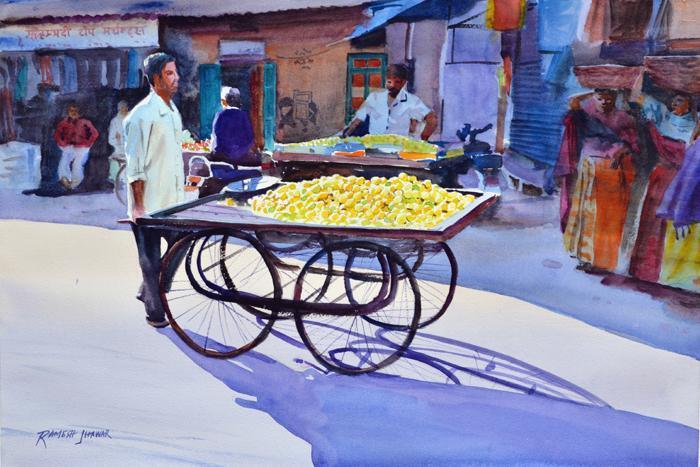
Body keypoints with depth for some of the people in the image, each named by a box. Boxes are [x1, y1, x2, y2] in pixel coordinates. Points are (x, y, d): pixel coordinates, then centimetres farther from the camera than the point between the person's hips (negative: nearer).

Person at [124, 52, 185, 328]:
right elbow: (135, 165, -16)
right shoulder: (142, 115, -15)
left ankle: (148, 292, 32)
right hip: (148, 204, -8)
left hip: (172, 201, 8)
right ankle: (155, 312, 17)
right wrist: (138, 205, -18)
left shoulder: (172, 110, 12)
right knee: (151, 259, 3)